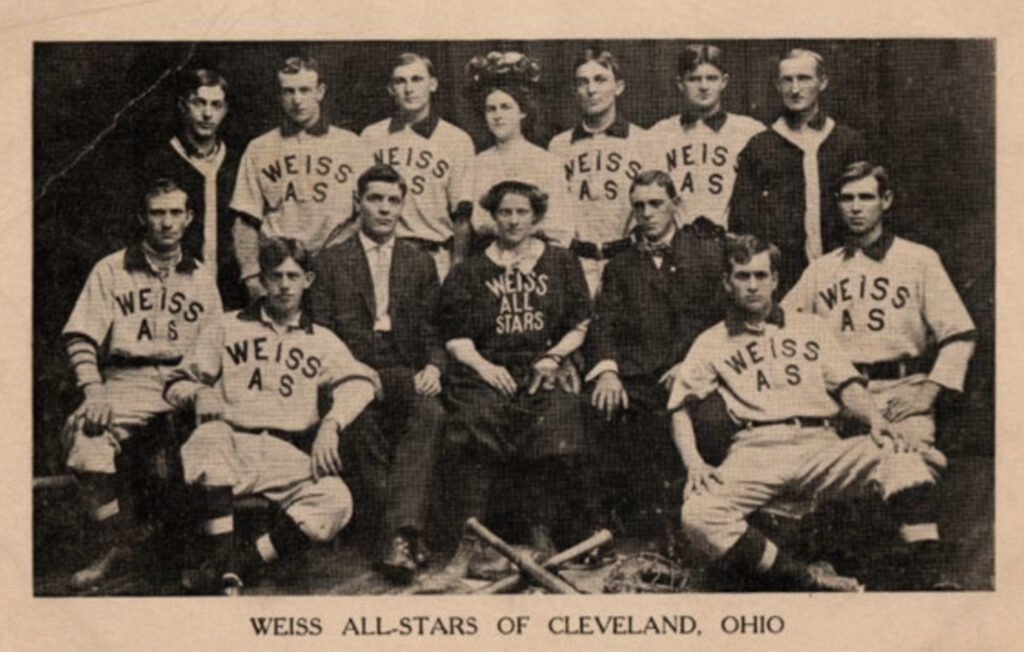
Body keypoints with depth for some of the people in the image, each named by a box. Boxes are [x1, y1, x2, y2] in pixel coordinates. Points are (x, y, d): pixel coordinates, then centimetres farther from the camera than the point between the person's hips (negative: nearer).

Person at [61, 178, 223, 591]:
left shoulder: (201, 279, 19)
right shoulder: (111, 271, 11)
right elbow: (80, 338, 3)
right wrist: (94, 392, -13)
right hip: (127, 383, -1)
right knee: (85, 431, -33)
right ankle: (120, 544, -18)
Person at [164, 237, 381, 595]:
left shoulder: (321, 341, 21)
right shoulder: (229, 328, 21)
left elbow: (359, 381, 4)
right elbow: (178, 384, 19)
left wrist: (331, 425, -17)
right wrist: (199, 394, -7)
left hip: (291, 455, 1)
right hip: (235, 444, -1)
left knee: (335, 502, -29)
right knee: (210, 438, -37)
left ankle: (243, 563, -30)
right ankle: (222, 559, -37)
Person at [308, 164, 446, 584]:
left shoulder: (421, 264, 21)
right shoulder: (330, 263, 16)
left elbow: (432, 329, 14)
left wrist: (432, 367, -8)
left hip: (403, 374, 1)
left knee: (429, 411, -34)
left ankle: (401, 532, -41)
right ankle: (410, 533, -26)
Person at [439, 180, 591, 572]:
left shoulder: (561, 265, 17)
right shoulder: (471, 271, 16)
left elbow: (579, 326, 15)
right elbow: (455, 335, 9)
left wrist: (554, 356, -2)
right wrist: (483, 366, -8)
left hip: (545, 372, 1)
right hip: (488, 371, 0)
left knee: (557, 443, -26)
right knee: (475, 435, -29)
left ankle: (542, 538, -8)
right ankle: (468, 542, -21)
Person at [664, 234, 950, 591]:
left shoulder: (809, 327, 26)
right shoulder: (712, 343, 20)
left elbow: (846, 384, 17)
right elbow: (680, 406, 12)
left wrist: (875, 418, -6)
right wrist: (692, 461, -8)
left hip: (820, 445, 1)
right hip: (755, 451, -1)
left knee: (900, 454, -30)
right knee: (698, 515, -34)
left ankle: (928, 577, -30)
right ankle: (810, 580, -31)